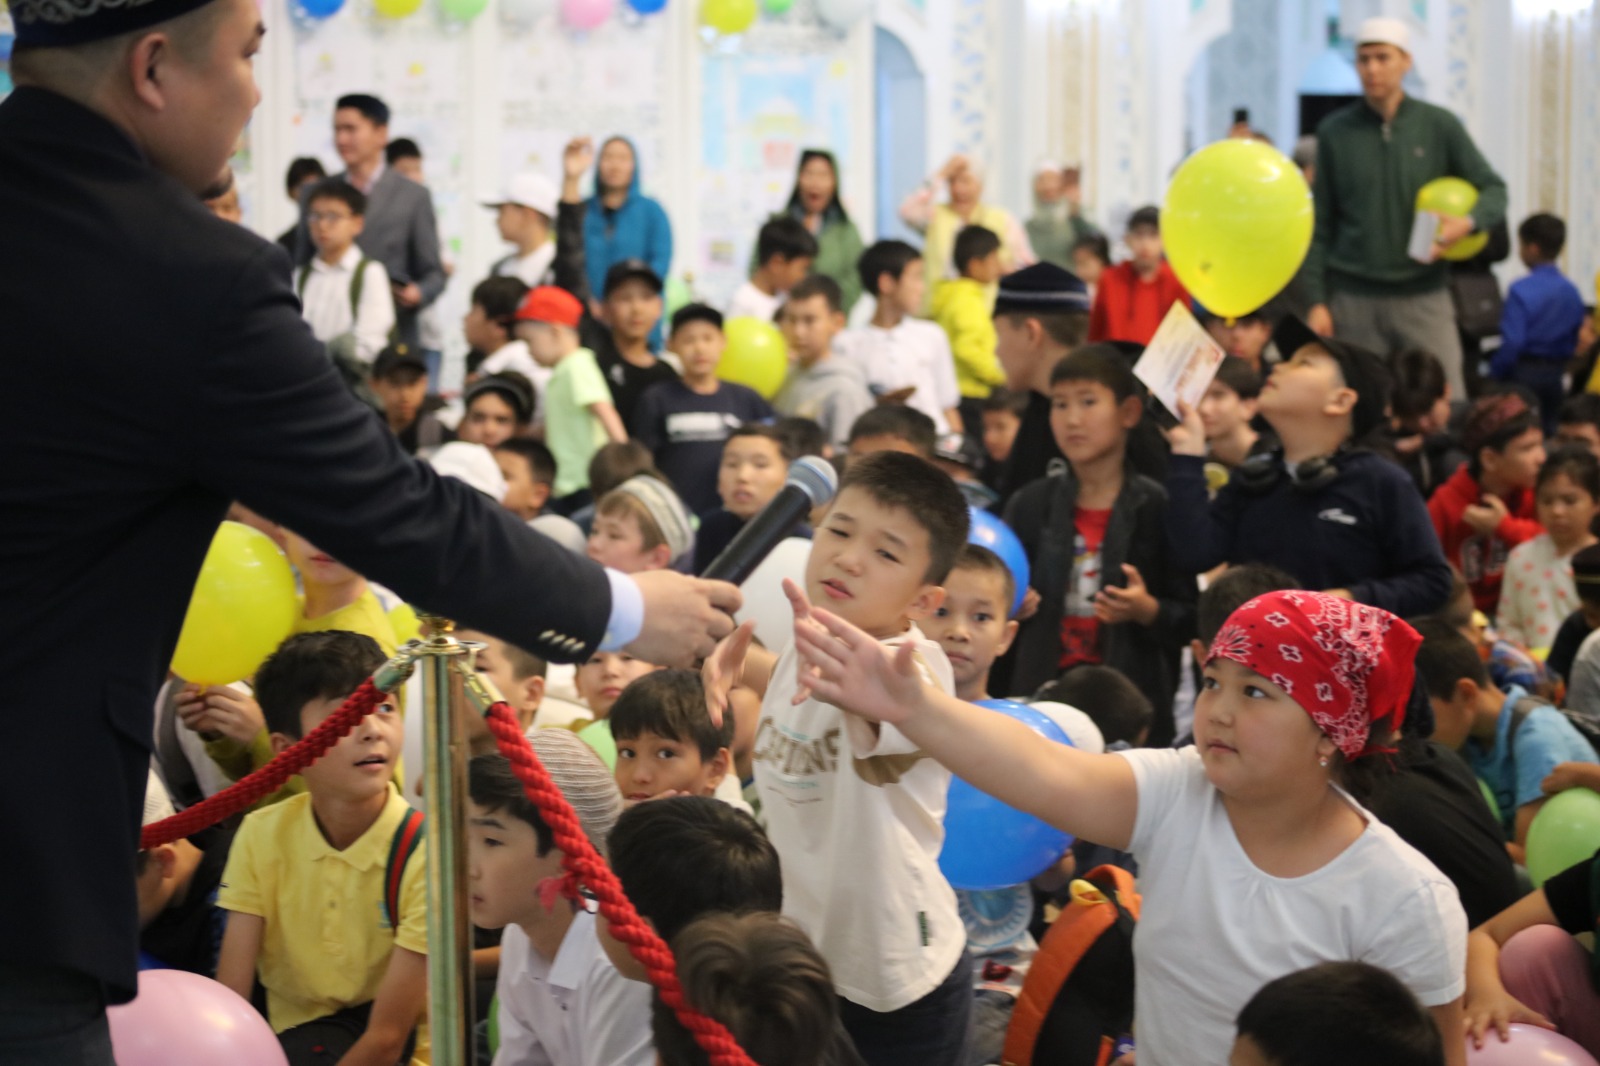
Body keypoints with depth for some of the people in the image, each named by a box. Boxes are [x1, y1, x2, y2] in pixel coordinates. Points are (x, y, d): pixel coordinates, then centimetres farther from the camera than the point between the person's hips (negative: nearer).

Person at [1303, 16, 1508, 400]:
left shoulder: (1439, 126, 3)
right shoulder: (1335, 131, 5)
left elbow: (1494, 190, 5)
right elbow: (1320, 225, 7)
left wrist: (1467, 222, -17)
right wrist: (1317, 301, 1)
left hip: (1422, 294, 0)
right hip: (1354, 297, 1)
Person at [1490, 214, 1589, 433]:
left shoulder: (1521, 291, -17)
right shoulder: (1572, 292, 2)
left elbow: (1512, 341, -20)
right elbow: (1576, 340, 10)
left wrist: (1495, 372, -8)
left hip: (1524, 374, -6)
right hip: (1555, 375, 6)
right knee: (1548, 430, 14)